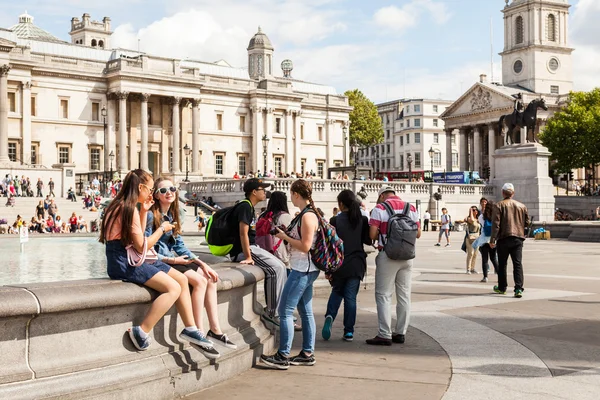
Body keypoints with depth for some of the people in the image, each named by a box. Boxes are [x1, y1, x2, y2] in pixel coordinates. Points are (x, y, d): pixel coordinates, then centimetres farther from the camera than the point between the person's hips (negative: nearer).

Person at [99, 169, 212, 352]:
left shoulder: (121, 206, 14)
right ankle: (141, 332, -19)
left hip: (130, 259, 10)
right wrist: (162, 228, -2)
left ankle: (190, 329, 8)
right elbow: (142, 246, -16)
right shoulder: (129, 208, -16)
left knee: (182, 279, 5)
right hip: (124, 263, -10)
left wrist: (143, 211, 14)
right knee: (173, 288, -21)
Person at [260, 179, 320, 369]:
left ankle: (283, 356, -3)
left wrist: (284, 237, -12)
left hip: (302, 270, -10)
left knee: (285, 311, -7)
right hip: (305, 270, 10)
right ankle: (307, 354, 18)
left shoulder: (307, 216, -17)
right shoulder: (308, 214, 14)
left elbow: (305, 246, -21)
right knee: (306, 312, 12)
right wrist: (286, 233, 9)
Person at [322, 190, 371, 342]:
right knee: (350, 296, 6)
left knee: (337, 292, 19)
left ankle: (330, 316, -6)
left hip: (340, 263, -1)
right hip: (357, 264, 1)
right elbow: (368, 241, 7)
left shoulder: (335, 220, -7)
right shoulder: (363, 220, -1)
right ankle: (349, 332, 5)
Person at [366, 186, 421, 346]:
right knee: (404, 295, 11)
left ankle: (385, 335, -2)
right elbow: (418, 233, 6)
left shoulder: (380, 208, -6)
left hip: (387, 255, -4)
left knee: (383, 295, 1)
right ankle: (401, 333, 17)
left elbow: (372, 234, -13)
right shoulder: (411, 208, 7)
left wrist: (383, 235, 8)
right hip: (407, 256, 5)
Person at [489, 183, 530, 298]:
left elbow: (496, 223, -10)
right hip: (518, 238, 2)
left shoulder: (499, 205, -4)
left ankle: (502, 287, 23)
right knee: (518, 263, -2)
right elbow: (527, 222, 13)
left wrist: (492, 239, -10)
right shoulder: (522, 206, 8)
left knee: (502, 264, 12)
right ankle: (518, 288, -14)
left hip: (504, 238, -2)